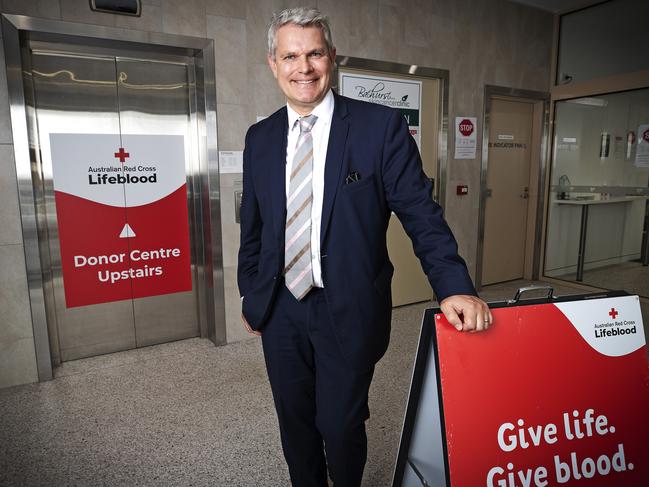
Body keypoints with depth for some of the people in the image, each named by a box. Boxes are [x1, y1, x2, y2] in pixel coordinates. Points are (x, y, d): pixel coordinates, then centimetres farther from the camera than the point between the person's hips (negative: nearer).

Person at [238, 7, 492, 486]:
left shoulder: (381, 126, -8)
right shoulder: (260, 137, 5)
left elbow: (420, 212, -8)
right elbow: (253, 225, 11)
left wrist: (454, 286, -17)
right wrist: (250, 292, 15)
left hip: (349, 310, -4)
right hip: (280, 308, 4)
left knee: (340, 426, 10)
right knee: (295, 422, 19)